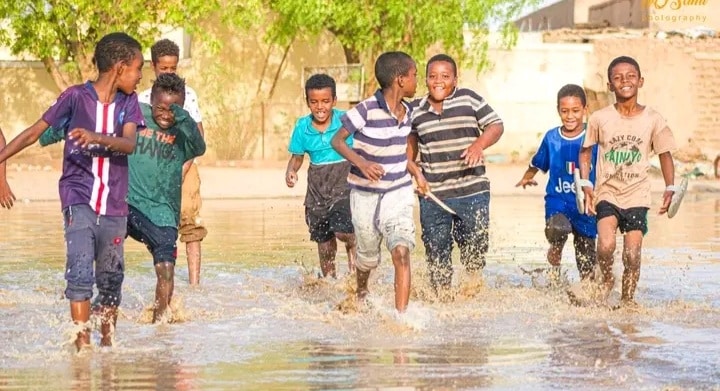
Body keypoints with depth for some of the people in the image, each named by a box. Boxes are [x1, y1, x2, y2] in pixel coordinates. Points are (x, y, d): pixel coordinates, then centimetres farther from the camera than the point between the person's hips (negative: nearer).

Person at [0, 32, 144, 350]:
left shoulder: (128, 102, 5)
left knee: (111, 277, 10)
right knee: (80, 272, -16)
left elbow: (129, 143, -11)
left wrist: (97, 138, -31)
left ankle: (107, 341, 26)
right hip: (79, 198, -4)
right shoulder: (76, 97, -4)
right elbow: (34, 133, 1)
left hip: (114, 204, 4)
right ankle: (82, 342, -19)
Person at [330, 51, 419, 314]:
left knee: (401, 251, -20)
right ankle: (361, 294, 49)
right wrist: (361, 163, -31)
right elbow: (337, 140, -15)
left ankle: (401, 315, -22)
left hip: (398, 194, 3)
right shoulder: (366, 111, -19)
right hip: (365, 195, -3)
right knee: (368, 259, 16)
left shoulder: (408, 112, -1)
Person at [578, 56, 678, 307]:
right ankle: (606, 280, 9)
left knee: (632, 255, -3)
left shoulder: (653, 120, -1)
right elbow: (585, 152, 8)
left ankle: (627, 298, 19)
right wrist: (586, 184, -2)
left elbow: (665, 154, 8)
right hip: (607, 194, -1)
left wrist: (670, 188, -3)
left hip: (637, 196, 1)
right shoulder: (600, 119, -3)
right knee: (606, 244, -21)